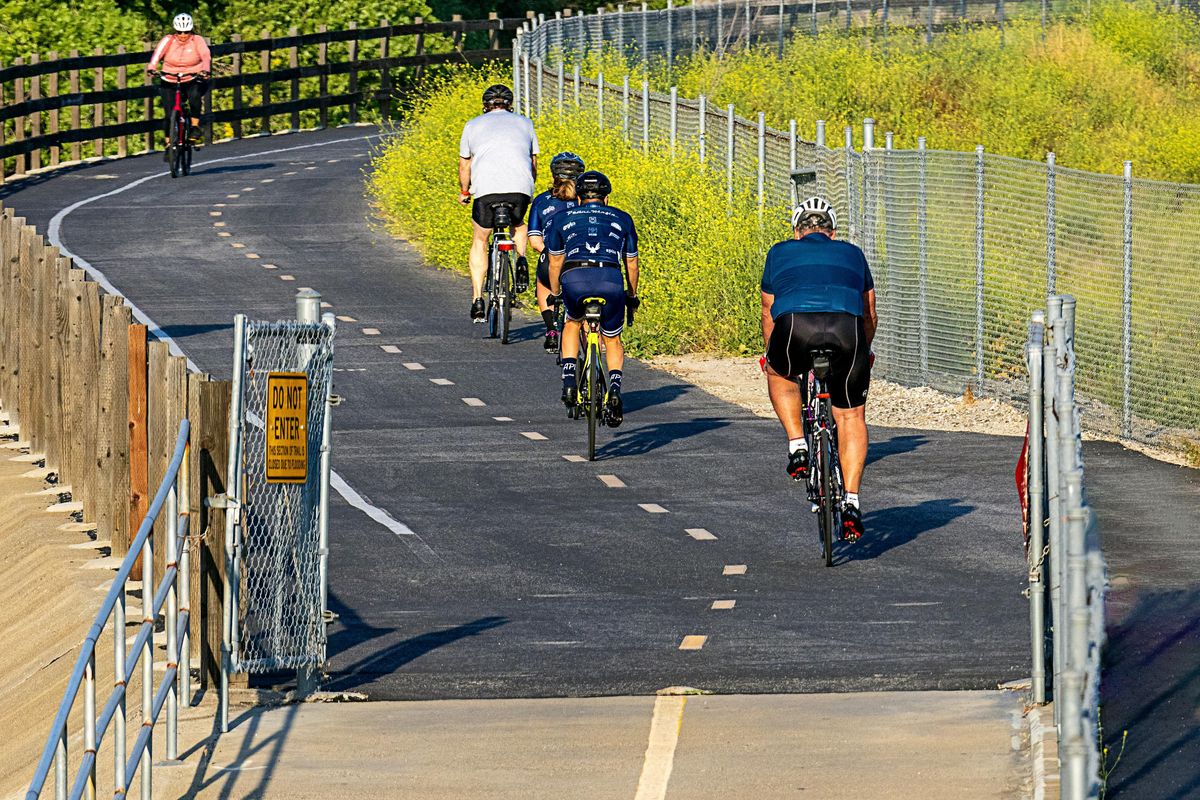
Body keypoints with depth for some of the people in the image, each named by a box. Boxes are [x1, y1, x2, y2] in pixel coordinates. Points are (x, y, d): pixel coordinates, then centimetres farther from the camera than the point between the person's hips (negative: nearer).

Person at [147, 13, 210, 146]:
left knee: (194, 95, -33)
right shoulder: (169, 40, -6)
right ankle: (169, 141, 12)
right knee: (170, 114, -8)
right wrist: (151, 68, -41)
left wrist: (205, 70, -42)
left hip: (193, 80, -1)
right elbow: (157, 54, -21)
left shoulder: (197, 41, -6)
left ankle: (195, 126, -15)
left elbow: (206, 56, -21)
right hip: (170, 82, 1)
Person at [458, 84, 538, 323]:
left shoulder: (473, 126, 20)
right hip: (520, 188, 1)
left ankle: (477, 299, 7)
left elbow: (464, 165, 27)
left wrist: (464, 192, 44)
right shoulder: (524, 124, 22)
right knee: (518, 224, 33)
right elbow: (533, 163, 28)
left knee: (480, 241, 17)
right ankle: (521, 260, 3)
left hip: (487, 189, -1)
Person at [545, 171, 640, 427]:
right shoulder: (622, 219, 26)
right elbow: (631, 263, 33)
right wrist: (632, 296, 48)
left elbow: (555, 263, 32)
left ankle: (569, 382, 15)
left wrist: (555, 294, 47)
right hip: (610, 280, 0)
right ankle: (614, 388, -3)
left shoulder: (562, 218, 25)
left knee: (572, 323, 32)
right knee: (613, 340, 22)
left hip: (574, 280, 0)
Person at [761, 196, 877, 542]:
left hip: (795, 328, -1)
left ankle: (798, 448, 20)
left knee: (780, 375, 34)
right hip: (847, 329, 1)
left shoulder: (781, 253, 30)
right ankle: (851, 503, 9)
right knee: (851, 417, 19)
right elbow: (869, 314, 43)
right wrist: (862, 353, 60)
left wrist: (771, 356, 54)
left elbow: (769, 314, 38)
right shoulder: (852, 254, 33)